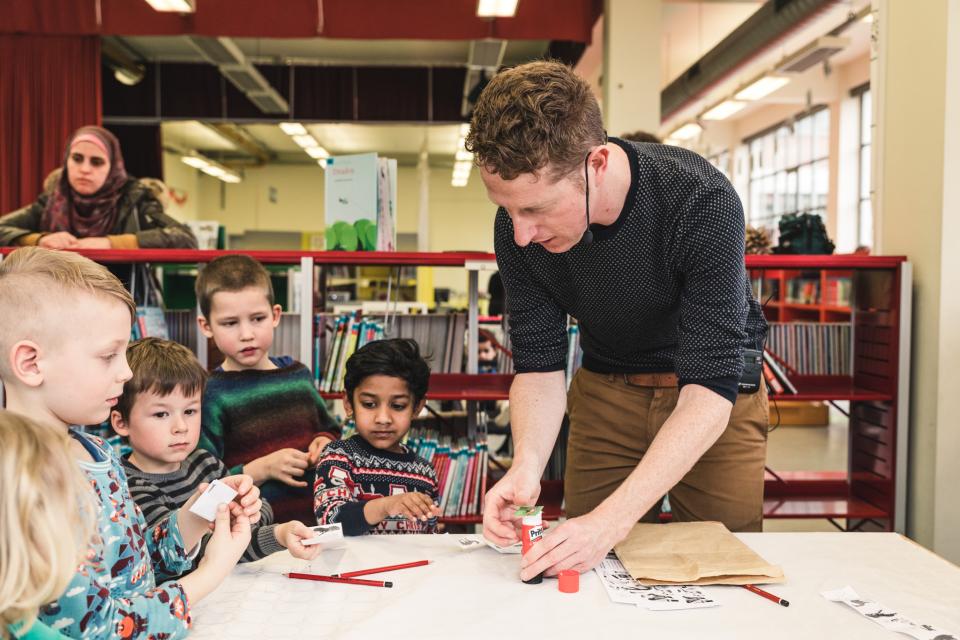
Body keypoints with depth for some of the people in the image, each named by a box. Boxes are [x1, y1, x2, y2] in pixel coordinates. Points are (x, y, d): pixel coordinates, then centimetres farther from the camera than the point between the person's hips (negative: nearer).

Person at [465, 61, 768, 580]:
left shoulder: (702, 202, -33)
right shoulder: (518, 225, -20)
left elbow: (710, 387, -34)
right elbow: (539, 365, -12)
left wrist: (612, 519, -43)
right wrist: (527, 465, -32)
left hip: (713, 397, -3)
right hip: (606, 390, 3)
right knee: (579, 567, 9)